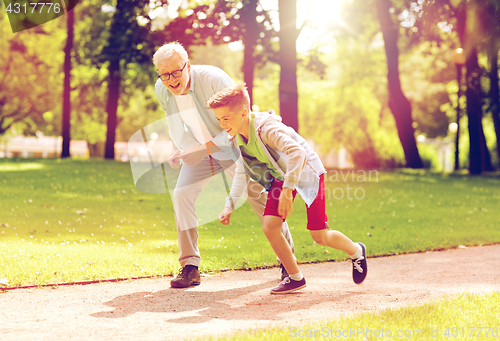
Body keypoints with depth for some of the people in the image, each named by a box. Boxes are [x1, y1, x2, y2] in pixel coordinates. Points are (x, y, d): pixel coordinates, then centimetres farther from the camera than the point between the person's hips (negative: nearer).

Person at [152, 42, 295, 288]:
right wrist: (177, 149, -3)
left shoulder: (213, 79, -31)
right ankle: (190, 267, -9)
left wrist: (206, 148, -34)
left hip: (232, 146, -4)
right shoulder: (161, 90, -14)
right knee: (181, 195, -15)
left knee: (259, 197, 0)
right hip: (199, 149, 4)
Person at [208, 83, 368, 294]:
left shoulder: (265, 128, -32)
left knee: (319, 236, -7)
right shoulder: (237, 138, -5)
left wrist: (287, 191, -44)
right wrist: (229, 205, 5)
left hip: (307, 172, -7)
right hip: (281, 176, 7)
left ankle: (356, 251, 24)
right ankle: (295, 278, 7)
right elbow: (241, 173, 10)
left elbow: (297, 153, -43)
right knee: (269, 227, -10)